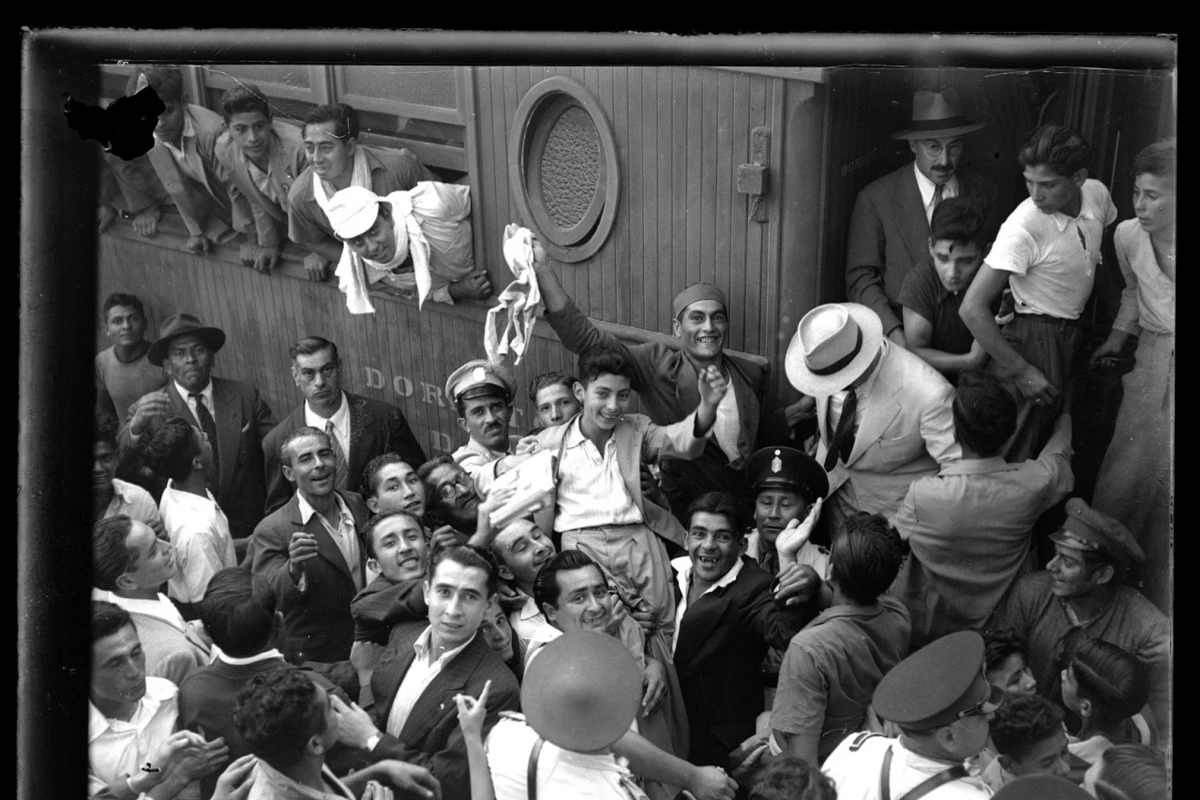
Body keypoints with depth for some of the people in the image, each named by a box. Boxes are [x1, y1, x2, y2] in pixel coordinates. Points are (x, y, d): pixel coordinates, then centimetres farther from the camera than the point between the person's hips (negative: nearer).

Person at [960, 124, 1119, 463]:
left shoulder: (1097, 194, -8)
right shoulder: (1023, 228, -27)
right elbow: (972, 308, -27)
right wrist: (1020, 370, -24)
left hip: (1071, 333, 7)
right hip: (1033, 337, -7)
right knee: (1012, 458, -3)